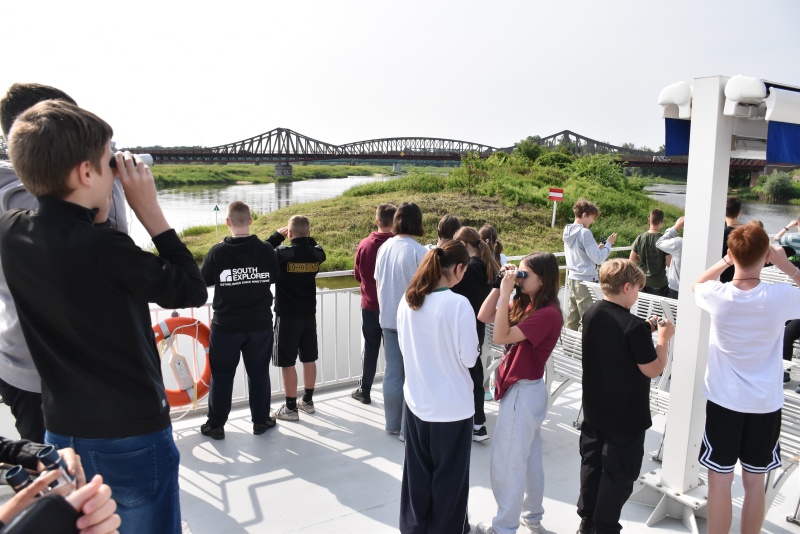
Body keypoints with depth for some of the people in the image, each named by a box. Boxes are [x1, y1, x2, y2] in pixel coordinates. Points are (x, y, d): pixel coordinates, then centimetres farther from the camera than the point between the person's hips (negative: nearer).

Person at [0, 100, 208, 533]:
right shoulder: (103, 249, -26)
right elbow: (193, 290, -16)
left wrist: (96, 210, 1)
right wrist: (150, 210, -13)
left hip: (61, 434, 7)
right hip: (133, 437, -6)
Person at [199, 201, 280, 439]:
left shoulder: (217, 252, -14)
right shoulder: (267, 250, -8)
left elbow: (204, 280, 0)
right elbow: (274, 277, 7)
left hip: (226, 325, -1)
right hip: (260, 325, 2)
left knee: (222, 375, 11)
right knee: (259, 373, 14)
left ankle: (216, 425, 20)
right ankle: (261, 420, 24)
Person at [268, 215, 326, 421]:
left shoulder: (283, 253, -17)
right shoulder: (316, 254, -2)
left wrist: (277, 236, 5)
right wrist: (308, 239, 14)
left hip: (287, 316, -5)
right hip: (309, 314, 5)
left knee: (287, 363, 3)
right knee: (309, 359, 14)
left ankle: (291, 408, 10)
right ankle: (307, 401, 27)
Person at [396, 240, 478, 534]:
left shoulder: (408, 300, -4)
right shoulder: (458, 304, -22)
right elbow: (469, 358, -15)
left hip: (416, 399, 5)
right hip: (451, 404, -5)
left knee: (418, 470, 21)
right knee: (449, 474, 15)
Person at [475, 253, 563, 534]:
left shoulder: (548, 313, -23)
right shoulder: (527, 305, 4)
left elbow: (501, 337, -29)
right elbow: (483, 317, 3)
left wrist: (505, 294, -27)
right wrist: (499, 286, -6)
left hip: (523, 392, -9)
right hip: (526, 390, 9)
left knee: (505, 464, 4)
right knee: (529, 458, 21)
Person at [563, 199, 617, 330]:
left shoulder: (568, 231, 9)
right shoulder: (585, 232, -16)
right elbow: (597, 258, -15)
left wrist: (598, 248, 13)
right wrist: (608, 244, -1)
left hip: (572, 278, 8)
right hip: (585, 280, -8)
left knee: (573, 316, 12)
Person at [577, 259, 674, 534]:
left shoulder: (591, 314, -1)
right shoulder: (634, 326, -25)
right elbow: (653, 369, -17)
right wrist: (663, 338, -4)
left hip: (594, 410, 7)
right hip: (626, 416, -7)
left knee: (592, 464, 19)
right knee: (619, 475, 9)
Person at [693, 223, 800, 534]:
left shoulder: (718, 296, -16)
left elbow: (697, 284, 9)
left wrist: (725, 261, -1)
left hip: (724, 401, -1)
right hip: (766, 403, 1)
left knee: (720, 480, 9)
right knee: (755, 481, 16)